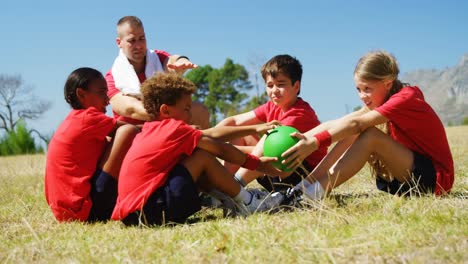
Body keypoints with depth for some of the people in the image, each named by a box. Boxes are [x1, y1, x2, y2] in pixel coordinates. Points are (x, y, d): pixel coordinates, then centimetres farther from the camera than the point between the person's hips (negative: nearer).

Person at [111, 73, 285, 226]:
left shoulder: (151, 129, 17)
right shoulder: (175, 128, -8)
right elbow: (221, 150, -1)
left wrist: (255, 129, 18)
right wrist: (257, 164, 11)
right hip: (150, 211, -9)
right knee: (204, 156, -4)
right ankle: (246, 202, 7)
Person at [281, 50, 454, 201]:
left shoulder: (405, 99, -17)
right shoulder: (384, 99, 9)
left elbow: (355, 123, -30)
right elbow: (339, 122, -3)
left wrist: (315, 142, -37)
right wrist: (302, 137, -14)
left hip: (436, 179, -8)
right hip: (409, 175, 9)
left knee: (370, 135, -25)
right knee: (353, 135, -3)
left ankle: (317, 191, -30)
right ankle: (308, 184, -13)